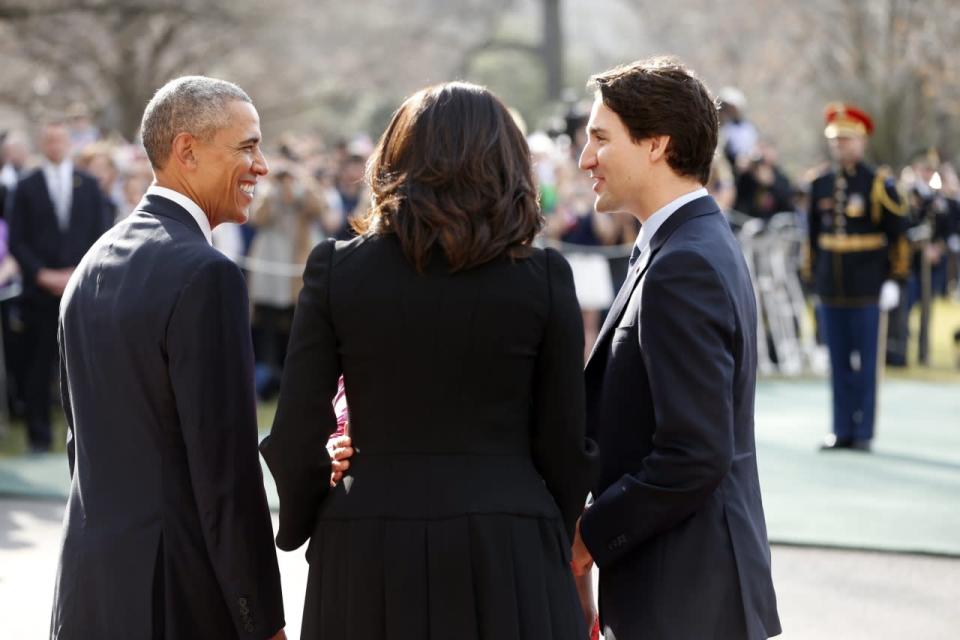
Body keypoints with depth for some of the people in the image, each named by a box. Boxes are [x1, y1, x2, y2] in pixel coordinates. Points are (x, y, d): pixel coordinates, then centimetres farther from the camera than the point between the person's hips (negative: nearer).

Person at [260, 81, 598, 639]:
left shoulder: (336, 269, 0)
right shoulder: (543, 276, -1)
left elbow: (296, 439, 0)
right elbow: (565, 442, 2)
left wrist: (303, 526, 17)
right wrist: (554, 546, 17)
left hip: (369, 555, 1)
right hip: (507, 552, -1)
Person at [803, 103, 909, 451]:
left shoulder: (879, 184, -4)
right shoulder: (820, 185, 8)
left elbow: (898, 235, -3)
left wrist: (895, 280, -7)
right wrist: (812, 276, 12)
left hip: (866, 290, -4)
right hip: (831, 289, 4)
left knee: (865, 363, 1)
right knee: (839, 364, 7)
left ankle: (864, 432, 7)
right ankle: (842, 431, 13)